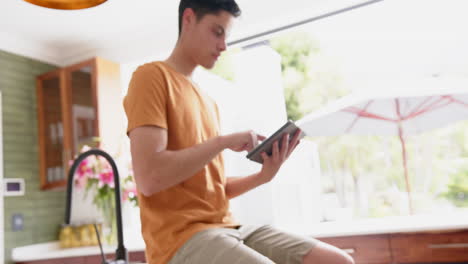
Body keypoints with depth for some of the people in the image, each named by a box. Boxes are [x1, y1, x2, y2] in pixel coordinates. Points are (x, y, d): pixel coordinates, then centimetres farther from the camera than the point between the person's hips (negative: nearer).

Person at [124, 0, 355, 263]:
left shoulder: (208, 102, 19)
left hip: (226, 228, 8)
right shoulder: (152, 76, -5)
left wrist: (264, 175, 0)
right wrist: (224, 141, -12)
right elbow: (149, 178, -18)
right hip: (181, 237, -7)